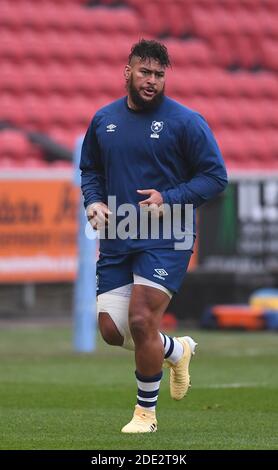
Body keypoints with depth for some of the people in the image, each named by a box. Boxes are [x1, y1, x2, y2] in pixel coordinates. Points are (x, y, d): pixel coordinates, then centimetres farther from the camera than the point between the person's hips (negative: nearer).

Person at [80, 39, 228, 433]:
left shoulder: (185, 121, -6)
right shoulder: (104, 120, 9)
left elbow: (216, 176, -5)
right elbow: (90, 168, 23)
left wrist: (169, 199, -17)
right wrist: (94, 201, 2)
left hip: (165, 241, -5)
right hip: (116, 240, 5)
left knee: (141, 321, -14)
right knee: (112, 330, 1)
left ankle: (146, 413, 6)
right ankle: (177, 350, 32)